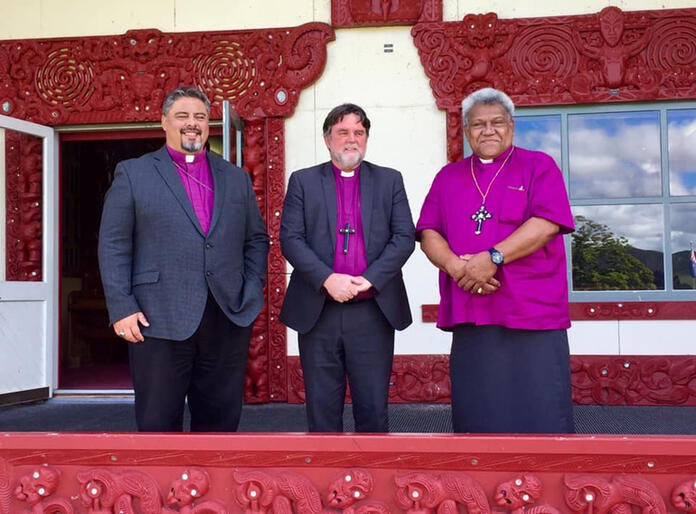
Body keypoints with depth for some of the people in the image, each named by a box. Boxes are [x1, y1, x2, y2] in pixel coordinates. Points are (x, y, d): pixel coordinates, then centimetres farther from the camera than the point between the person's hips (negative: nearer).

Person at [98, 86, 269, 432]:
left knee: (221, 419, 10)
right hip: (159, 320, -3)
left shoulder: (236, 177, 15)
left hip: (229, 318, 3)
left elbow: (257, 239, 16)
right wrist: (122, 309, -8)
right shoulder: (132, 173, 5)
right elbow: (113, 246, 0)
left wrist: (252, 293, 2)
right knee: (159, 422, 4)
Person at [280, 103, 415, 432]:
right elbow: (290, 239, -1)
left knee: (373, 405, 6)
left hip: (373, 312, 0)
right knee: (322, 406, 7)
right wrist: (328, 279, -15)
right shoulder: (303, 181, 9)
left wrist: (369, 279, -12)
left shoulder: (389, 180, 10)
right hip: (317, 313, 0)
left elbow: (404, 237, 2)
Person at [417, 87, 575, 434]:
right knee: (477, 417, 6)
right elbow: (428, 234, 9)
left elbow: (547, 223, -8)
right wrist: (454, 265, -11)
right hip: (470, 317, 3)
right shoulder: (448, 177, 18)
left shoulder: (538, 166, 7)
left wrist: (493, 258, -17)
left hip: (533, 313, -3)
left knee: (540, 416, -3)